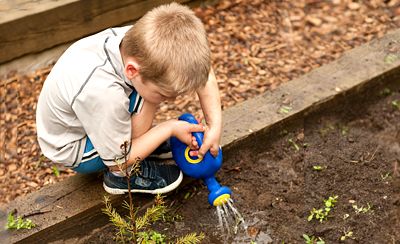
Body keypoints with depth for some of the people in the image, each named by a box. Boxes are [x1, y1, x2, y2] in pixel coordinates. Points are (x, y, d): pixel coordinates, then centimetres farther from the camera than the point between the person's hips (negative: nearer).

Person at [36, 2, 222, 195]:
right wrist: (171, 128, -21)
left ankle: (145, 136, 12)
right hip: (73, 150, -7)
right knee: (145, 99, -27)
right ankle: (123, 176, -9)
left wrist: (215, 126, -18)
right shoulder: (104, 93, -43)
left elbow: (203, 73, -12)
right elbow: (119, 162, -25)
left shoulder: (139, 41, -27)